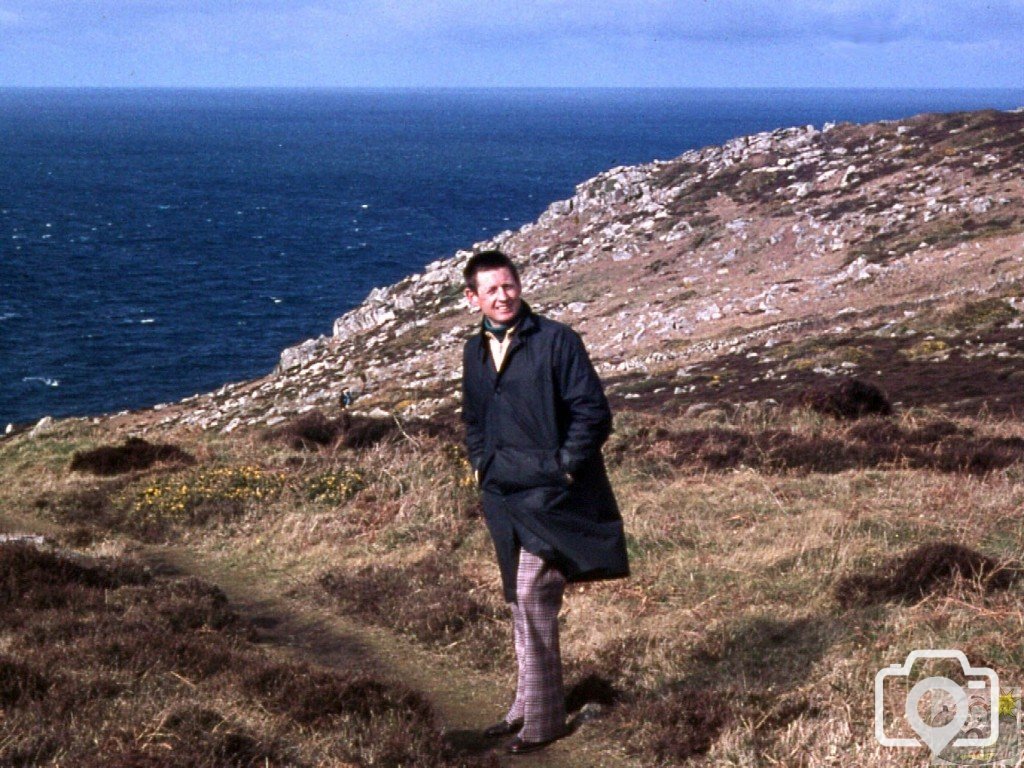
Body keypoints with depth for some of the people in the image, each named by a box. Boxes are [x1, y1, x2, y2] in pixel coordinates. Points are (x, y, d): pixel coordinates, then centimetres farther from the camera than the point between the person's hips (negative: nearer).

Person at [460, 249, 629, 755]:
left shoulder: (556, 341, -10)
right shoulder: (475, 352, 11)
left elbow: (593, 413, -12)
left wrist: (565, 465, -13)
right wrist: (481, 463, 12)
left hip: (551, 495, -7)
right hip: (504, 496, 7)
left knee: (532, 598, -11)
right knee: (519, 602, 15)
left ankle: (542, 719, -2)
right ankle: (527, 707, 26)